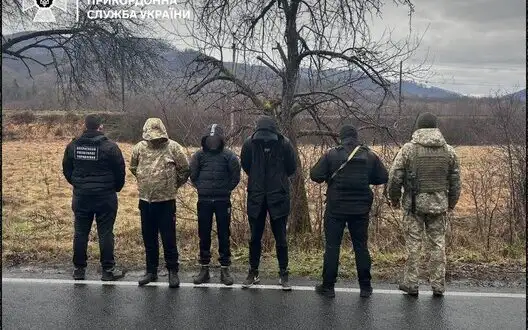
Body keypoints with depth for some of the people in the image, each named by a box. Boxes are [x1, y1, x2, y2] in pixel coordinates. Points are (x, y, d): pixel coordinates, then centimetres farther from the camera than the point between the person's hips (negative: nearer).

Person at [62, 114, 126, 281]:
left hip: (81, 196, 4)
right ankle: (108, 270, 9)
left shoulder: (73, 146, 2)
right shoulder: (110, 147, -12)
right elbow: (120, 171, -7)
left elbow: (66, 170, 10)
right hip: (105, 196, -3)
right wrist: (116, 188, 11)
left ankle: (79, 269, 20)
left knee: (80, 232, 12)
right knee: (105, 233, 3)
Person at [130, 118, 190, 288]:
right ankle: (151, 271, 26)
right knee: (149, 238, 13)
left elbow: (185, 169, 0)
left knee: (169, 238, 1)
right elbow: (133, 167, 20)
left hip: (166, 201, -4)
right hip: (145, 200, 4)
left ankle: (173, 271, 14)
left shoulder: (173, 147, -8)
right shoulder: (140, 147, 3)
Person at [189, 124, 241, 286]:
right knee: (204, 235, 9)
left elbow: (235, 177, 1)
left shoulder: (228, 156, -3)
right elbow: (193, 176, 9)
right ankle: (204, 268, 19)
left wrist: (226, 189, 2)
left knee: (224, 236, 5)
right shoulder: (199, 155, 2)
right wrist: (202, 188, 6)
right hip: (204, 201, 2)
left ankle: (225, 269, 14)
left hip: (223, 201, -2)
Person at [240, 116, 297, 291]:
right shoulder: (249, 143, -9)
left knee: (281, 238, 6)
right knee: (255, 238, 11)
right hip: (256, 197, 1)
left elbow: (291, 167, 2)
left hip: (279, 196, -1)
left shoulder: (284, 143, -12)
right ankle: (253, 272, 24)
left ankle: (284, 274, 18)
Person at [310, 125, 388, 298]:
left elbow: (315, 175, -10)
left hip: (336, 208, -2)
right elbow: (383, 177, 4)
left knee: (332, 246, 6)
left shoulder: (331, 154, -8)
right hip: (361, 209, 2)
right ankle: (365, 287, 18)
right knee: (361, 246, 12)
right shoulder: (370, 155, 0)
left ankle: (328, 286, 11)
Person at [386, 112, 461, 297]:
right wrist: (451, 203, 23)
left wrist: (394, 198, 9)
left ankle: (411, 283, 12)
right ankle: (438, 285, 17)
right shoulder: (449, 151, 4)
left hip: (414, 204, -3)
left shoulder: (408, 149, -6)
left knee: (413, 244, 5)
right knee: (438, 244, 10)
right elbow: (455, 181, 9)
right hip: (439, 204, 3)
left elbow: (395, 177, -7)